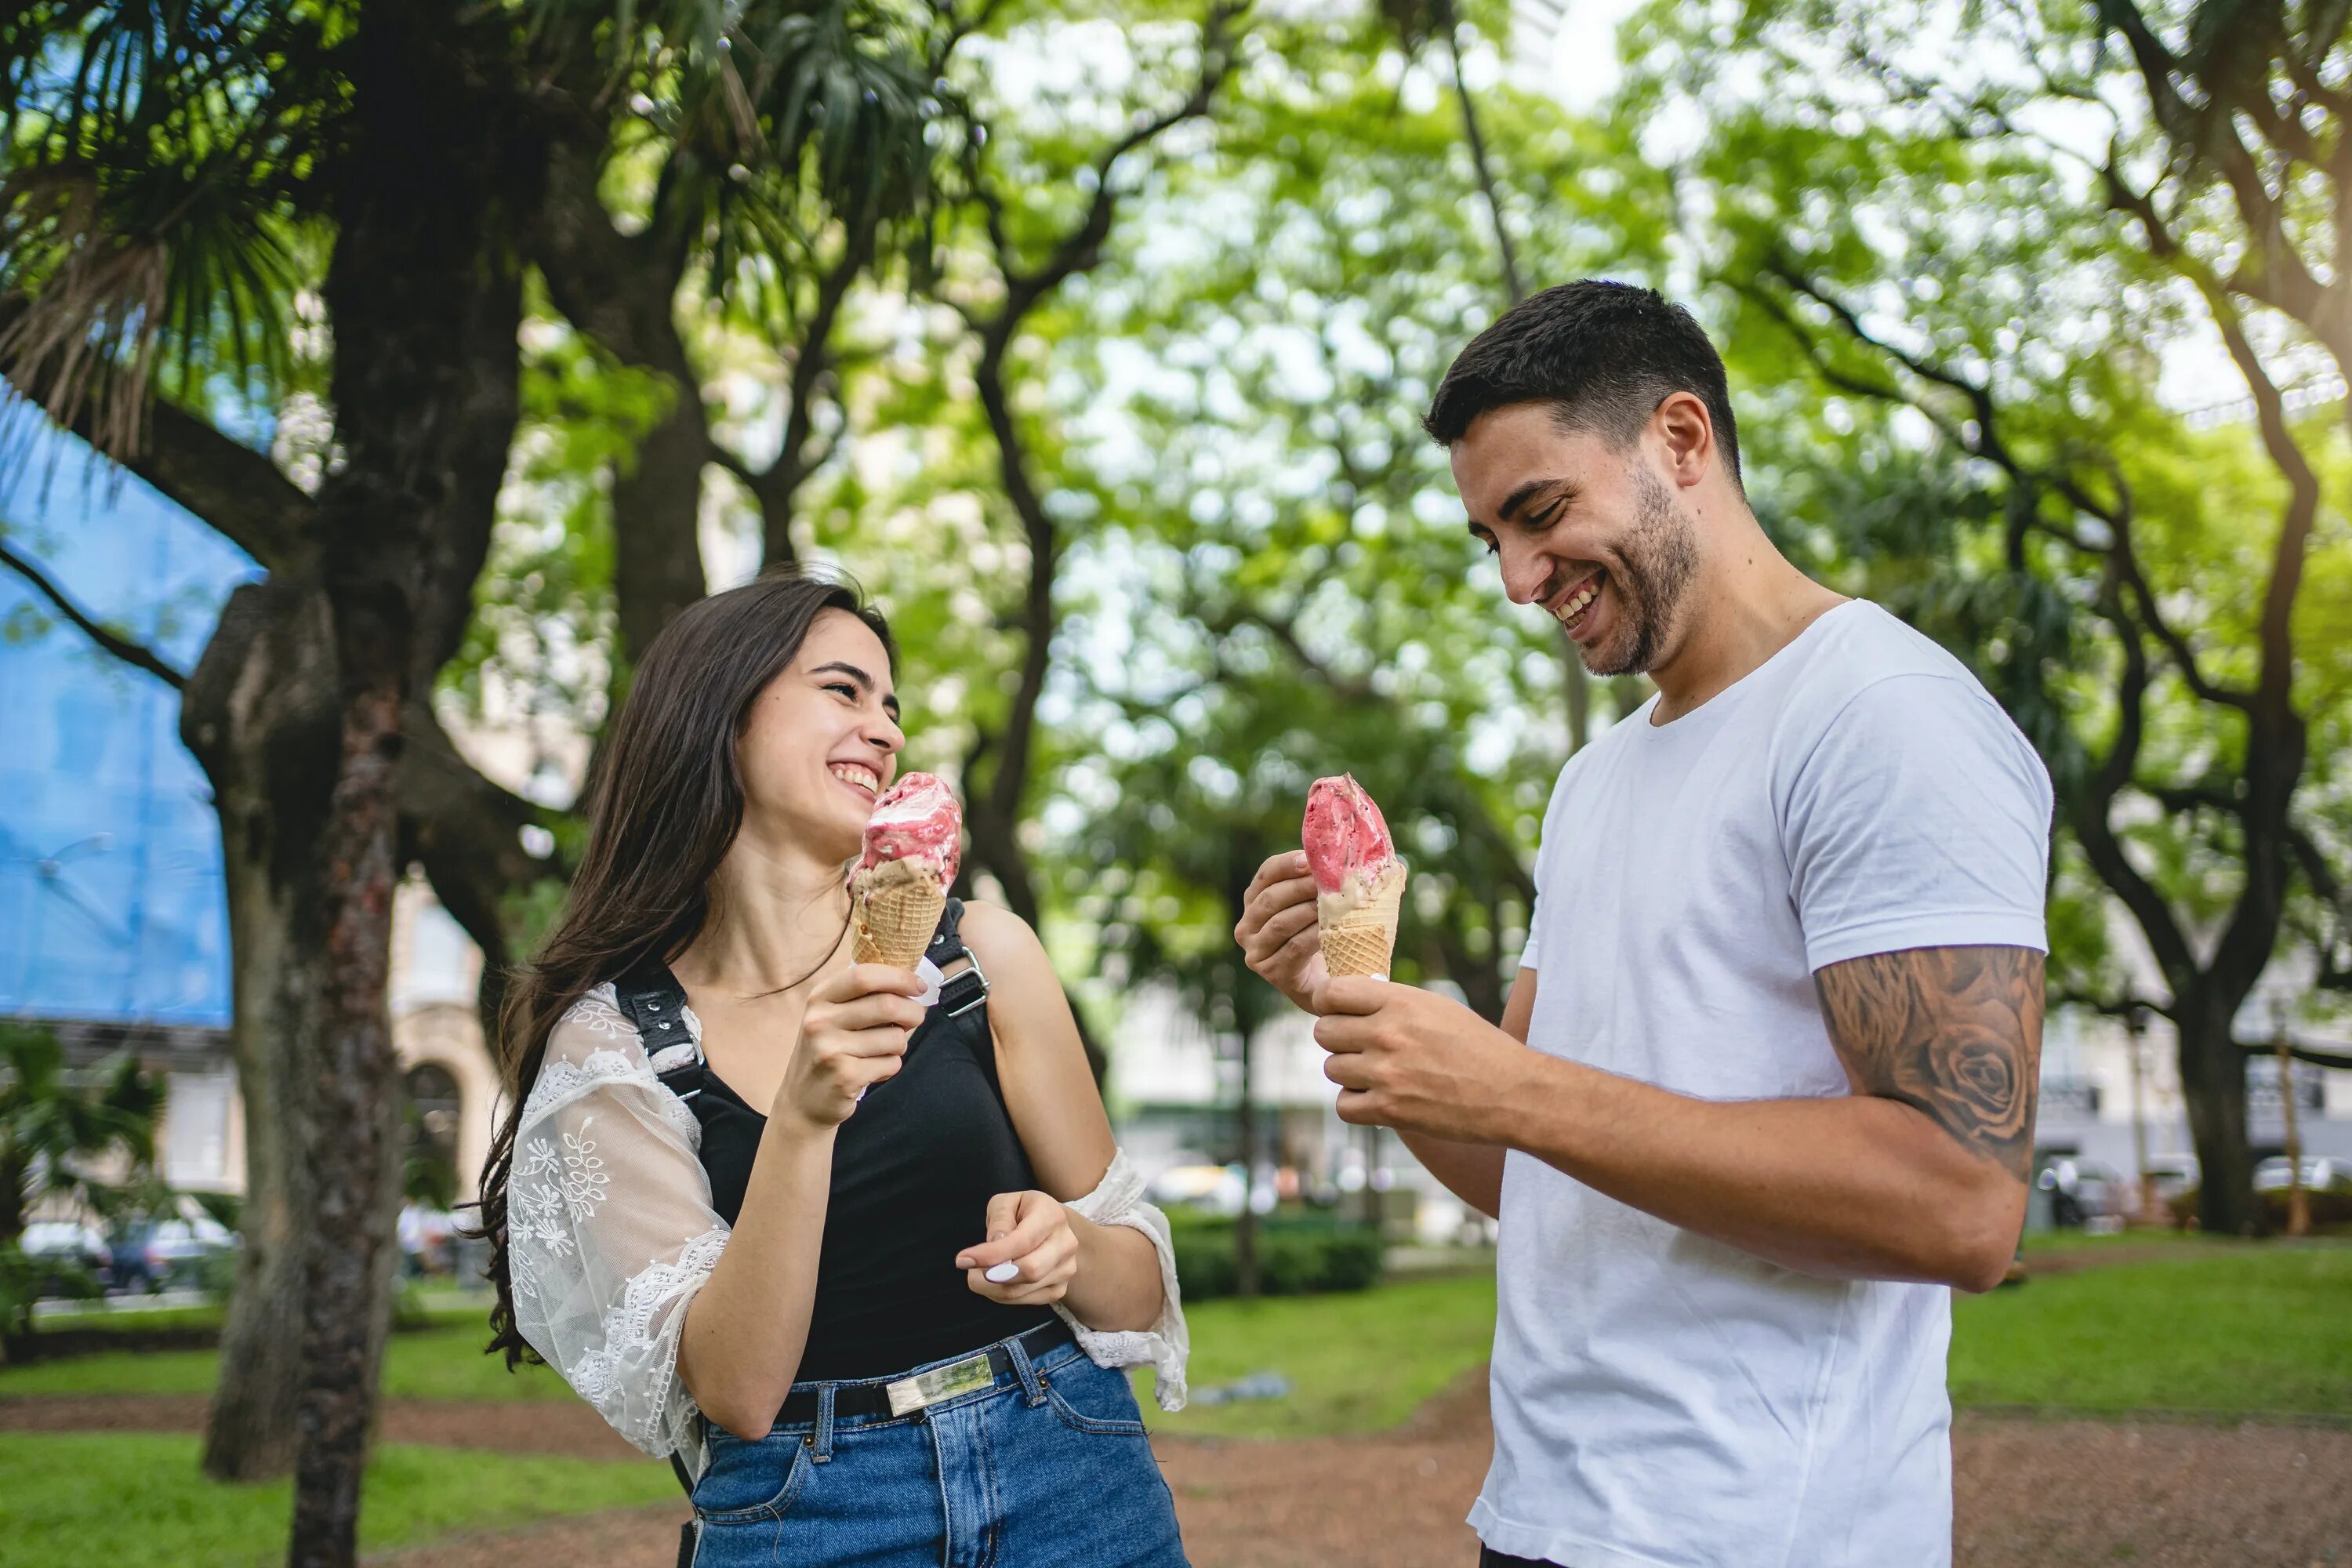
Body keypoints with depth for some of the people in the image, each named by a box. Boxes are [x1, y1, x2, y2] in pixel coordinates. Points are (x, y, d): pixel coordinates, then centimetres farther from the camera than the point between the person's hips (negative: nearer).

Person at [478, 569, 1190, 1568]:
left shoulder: (980, 954, -4)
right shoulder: (608, 1038, -6)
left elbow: (1139, 1287, 2)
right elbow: (735, 1394, -13)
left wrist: (1065, 1249, -20)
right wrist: (800, 1120, -26)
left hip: (1071, 1485, 2)